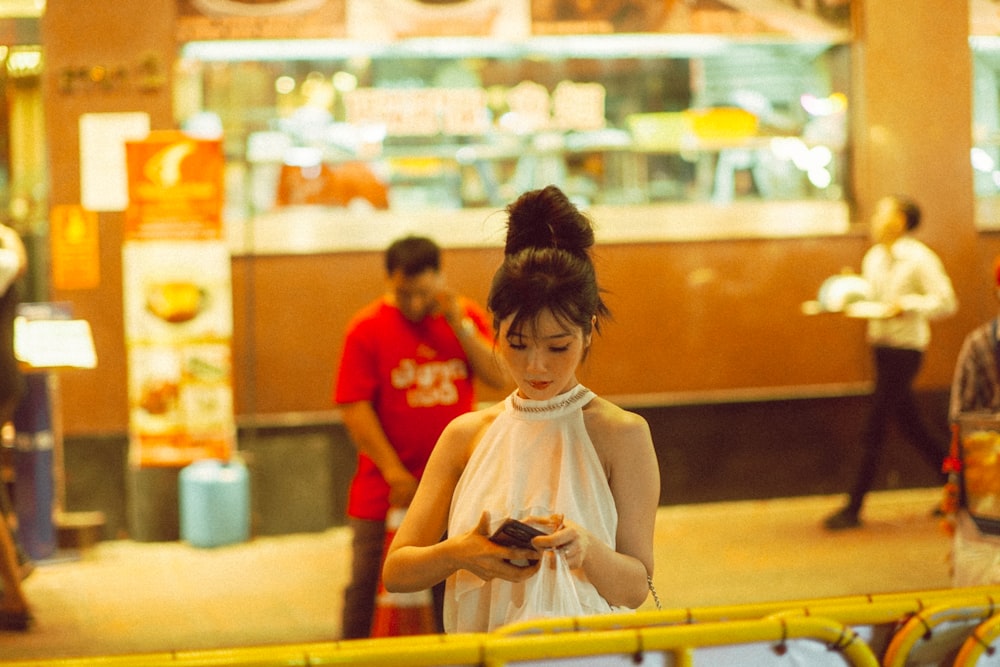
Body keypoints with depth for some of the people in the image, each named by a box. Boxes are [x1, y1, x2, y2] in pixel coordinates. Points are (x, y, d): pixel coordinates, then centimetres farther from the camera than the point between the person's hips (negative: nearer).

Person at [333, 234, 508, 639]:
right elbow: (355, 408, -12)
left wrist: (459, 325, -15)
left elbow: (498, 378, -6)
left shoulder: (467, 317, 2)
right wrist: (394, 473, -16)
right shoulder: (367, 328, -9)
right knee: (369, 586, 4)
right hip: (384, 491, -3)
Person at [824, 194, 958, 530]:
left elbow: (946, 303, -13)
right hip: (881, 348, 8)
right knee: (911, 425, 14)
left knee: (874, 430, -6)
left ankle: (854, 508, 0)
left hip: (905, 349, -8)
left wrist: (906, 305, -23)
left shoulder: (919, 259, -13)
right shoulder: (874, 257, 10)